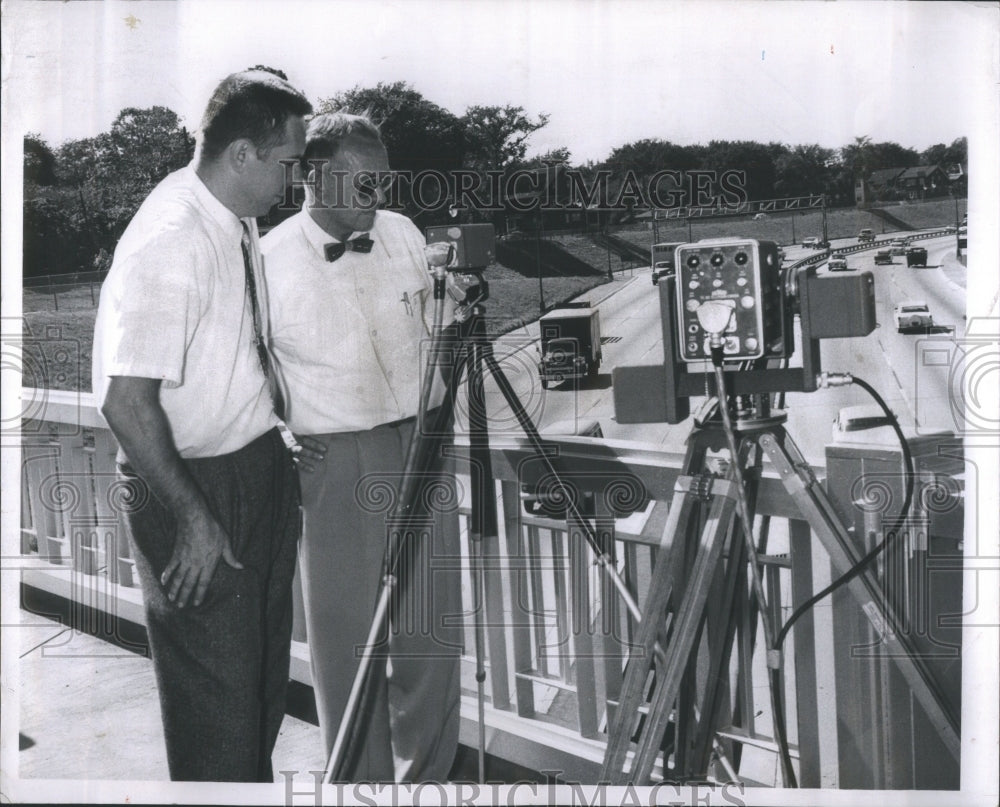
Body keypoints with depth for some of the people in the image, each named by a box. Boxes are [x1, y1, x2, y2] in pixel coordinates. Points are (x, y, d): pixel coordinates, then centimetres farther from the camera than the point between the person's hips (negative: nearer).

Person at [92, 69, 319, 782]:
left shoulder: (242, 221, 2)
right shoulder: (169, 241, -25)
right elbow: (126, 402, -26)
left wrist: (280, 430, 13)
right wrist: (192, 518, -21)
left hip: (264, 465, 9)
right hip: (197, 484, -9)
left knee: (268, 672, 23)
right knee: (217, 692, 4)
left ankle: (259, 780, 42)